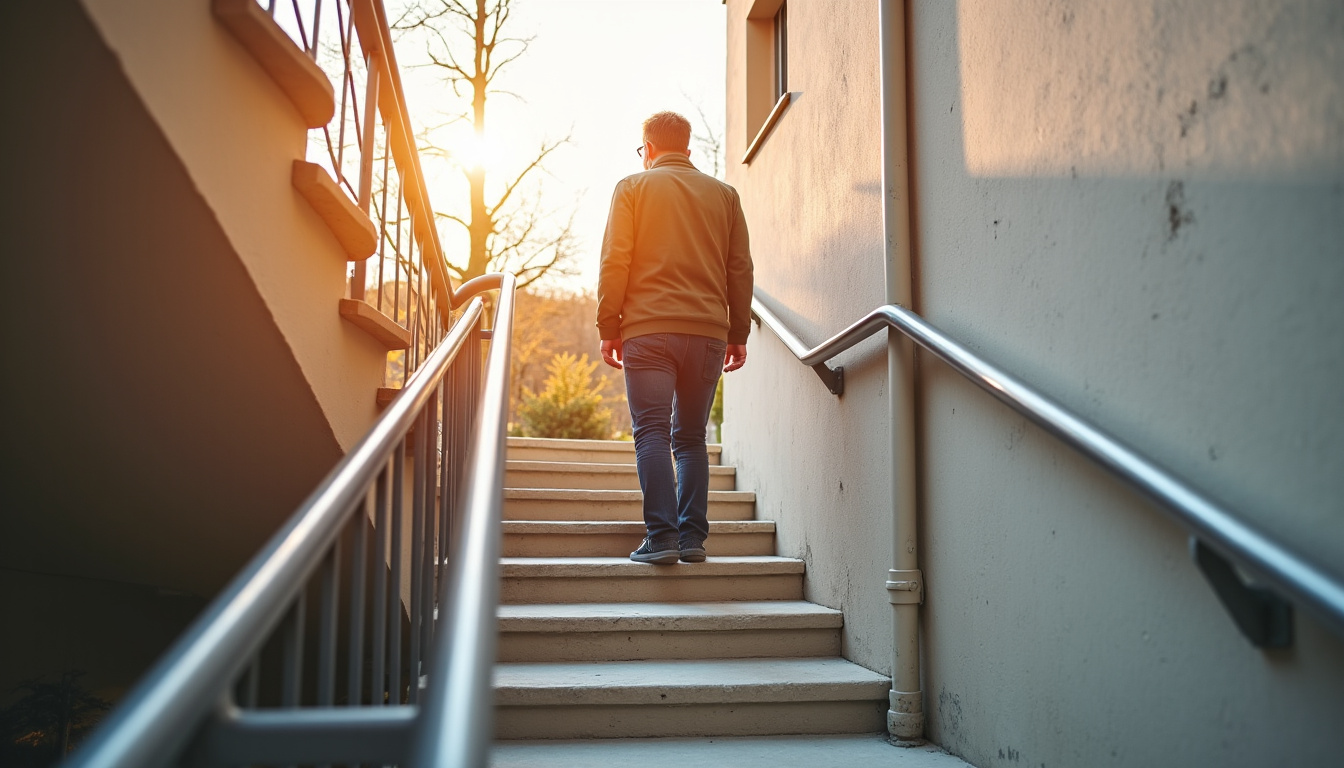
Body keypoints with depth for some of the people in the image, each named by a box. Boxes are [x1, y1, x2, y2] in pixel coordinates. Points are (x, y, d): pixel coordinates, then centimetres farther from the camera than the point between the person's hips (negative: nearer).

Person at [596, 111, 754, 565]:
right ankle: (692, 538, 6)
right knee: (691, 437, 11)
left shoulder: (633, 188, 6)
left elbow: (614, 263, -1)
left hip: (648, 329, -3)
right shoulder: (724, 194, 15)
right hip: (708, 331, 3)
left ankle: (662, 536, -10)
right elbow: (740, 269, 14)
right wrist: (738, 334, 17)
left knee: (652, 433, -2)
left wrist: (608, 328, 3)